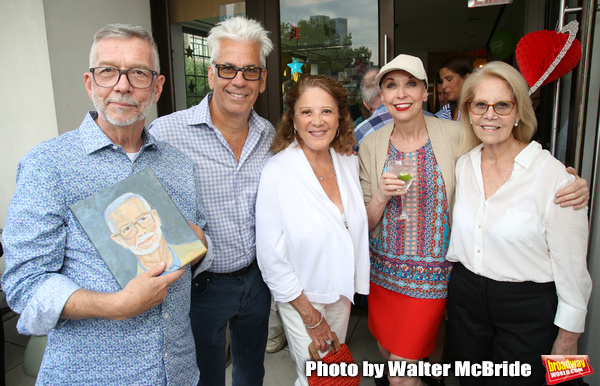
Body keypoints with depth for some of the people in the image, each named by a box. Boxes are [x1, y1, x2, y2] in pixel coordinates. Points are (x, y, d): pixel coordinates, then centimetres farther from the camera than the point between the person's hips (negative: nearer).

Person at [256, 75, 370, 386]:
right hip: (301, 298, -5)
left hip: (343, 291, 5)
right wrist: (310, 316, -13)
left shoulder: (349, 163, -6)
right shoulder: (276, 172, -23)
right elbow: (271, 258, -19)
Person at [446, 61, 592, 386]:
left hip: (529, 309, -4)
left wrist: (568, 336, -7)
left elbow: (571, 265, -12)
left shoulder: (552, 174, -17)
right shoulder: (462, 166, 0)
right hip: (465, 296, 5)